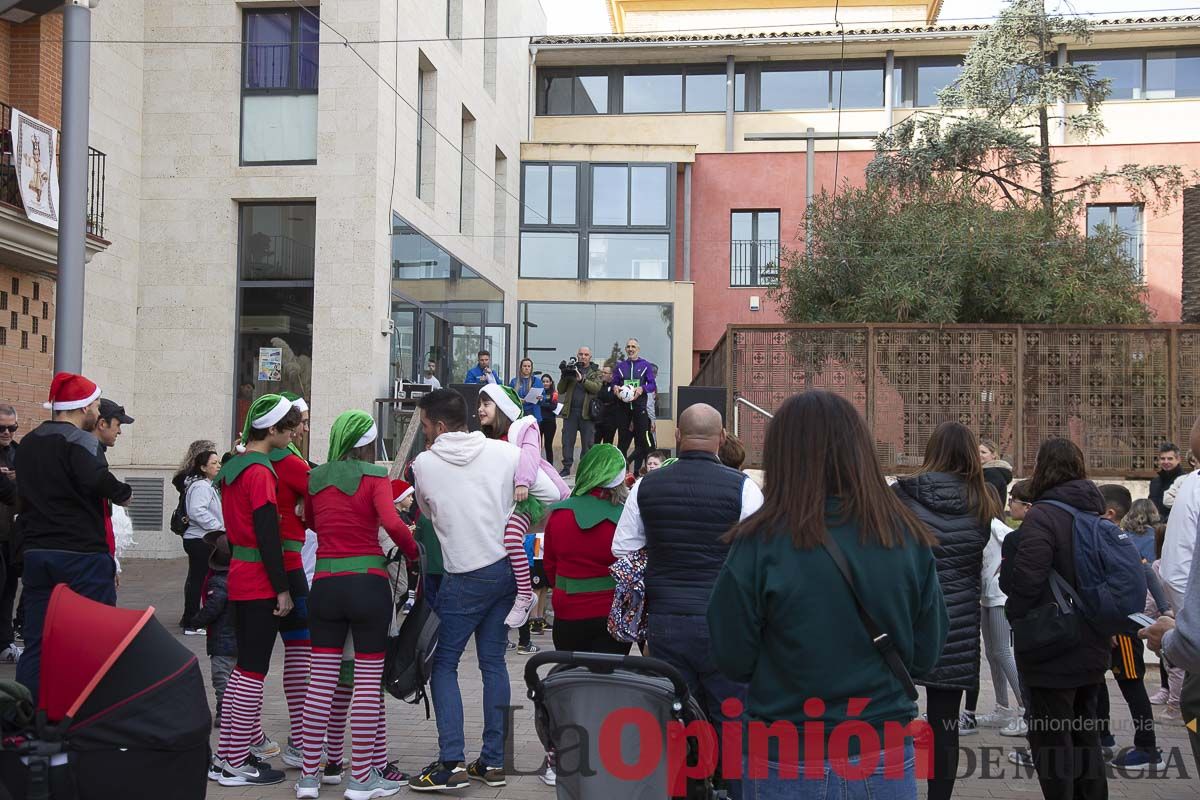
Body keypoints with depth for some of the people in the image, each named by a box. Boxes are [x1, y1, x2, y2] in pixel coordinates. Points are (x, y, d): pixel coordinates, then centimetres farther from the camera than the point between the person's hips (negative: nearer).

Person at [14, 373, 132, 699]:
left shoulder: (27, 443, 15)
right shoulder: (80, 441, -12)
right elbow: (96, 480, -30)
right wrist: (123, 493, -13)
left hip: (35, 553, 8)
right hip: (81, 556, -7)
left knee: (36, 644, 10)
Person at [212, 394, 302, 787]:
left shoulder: (233, 466, 13)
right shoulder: (260, 470, -16)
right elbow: (267, 534, -19)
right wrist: (282, 588, -16)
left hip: (239, 578, 9)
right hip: (261, 582, -9)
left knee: (244, 666, 16)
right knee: (254, 670, -3)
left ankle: (227, 753, 23)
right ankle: (237, 764, 3)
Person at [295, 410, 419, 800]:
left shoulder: (315, 478, 8)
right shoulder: (374, 476, -4)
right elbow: (392, 523, -18)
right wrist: (413, 552, -3)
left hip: (325, 584, 4)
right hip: (368, 583, -4)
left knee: (321, 680, 8)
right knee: (368, 682, 3)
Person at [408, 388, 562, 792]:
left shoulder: (424, 464, -6)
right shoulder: (503, 451, -2)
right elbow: (552, 494, -3)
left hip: (464, 578, -4)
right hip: (507, 569, 4)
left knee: (443, 664, 6)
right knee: (493, 661, 12)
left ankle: (452, 763, -2)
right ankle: (493, 761, 16)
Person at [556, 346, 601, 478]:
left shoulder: (595, 372, 9)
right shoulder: (571, 369, 14)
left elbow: (597, 388, -9)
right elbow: (560, 390, 10)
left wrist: (582, 379, -21)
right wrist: (564, 377, -8)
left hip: (587, 411, -2)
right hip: (570, 410, 2)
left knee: (588, 442, 0)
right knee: (567, 441, 1)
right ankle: (566, 467, 7)